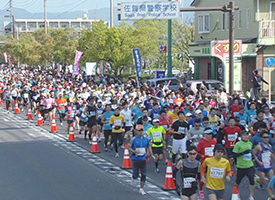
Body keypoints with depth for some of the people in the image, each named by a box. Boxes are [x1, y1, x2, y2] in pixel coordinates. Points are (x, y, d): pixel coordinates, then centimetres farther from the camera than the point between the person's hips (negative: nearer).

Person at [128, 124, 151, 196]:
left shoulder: (146, 139, 6)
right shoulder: (133, 139, -6)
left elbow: (148, 146, 21)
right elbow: (129, 147, -3)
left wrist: (149, 153, 4)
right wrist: (134, 151, -19)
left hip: (143, 159, 4)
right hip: (135, 159, -3)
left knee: (143, 174, 1)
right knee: (136, 175, -3)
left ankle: (141, 189, 11)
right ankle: (134, 176, 36)